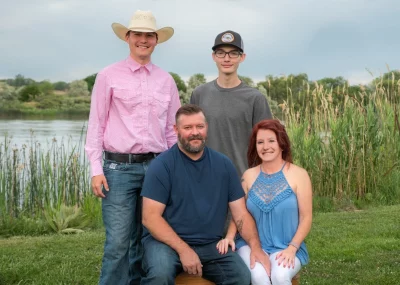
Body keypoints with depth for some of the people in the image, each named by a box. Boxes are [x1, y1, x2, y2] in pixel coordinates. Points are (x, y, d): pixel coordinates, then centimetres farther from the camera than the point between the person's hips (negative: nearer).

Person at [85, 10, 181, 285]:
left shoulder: (166, 80, 11)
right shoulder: (108, 76, 1)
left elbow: (172, 129, 14)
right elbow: (96, 124, -1)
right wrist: (96, 169, -6)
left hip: (156, 166, 4)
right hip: (119, 167, -3)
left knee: (145, 239, 9)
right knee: (118, 243, -7)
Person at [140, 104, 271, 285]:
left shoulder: (223, 165, 6)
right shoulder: (162, 165, -7)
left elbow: (240, 213, 7)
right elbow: (150, 217, -11)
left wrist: (255, 247, -10)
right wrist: (183, 249, -20)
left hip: (211, 245, 4)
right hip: (167, 241, -4)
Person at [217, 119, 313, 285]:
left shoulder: (298, 175, -1)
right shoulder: (249, 176, 7)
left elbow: (306, 218, -1)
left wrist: (292, 248, -13)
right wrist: (229, 237, -10)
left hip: (285, 248, -1)